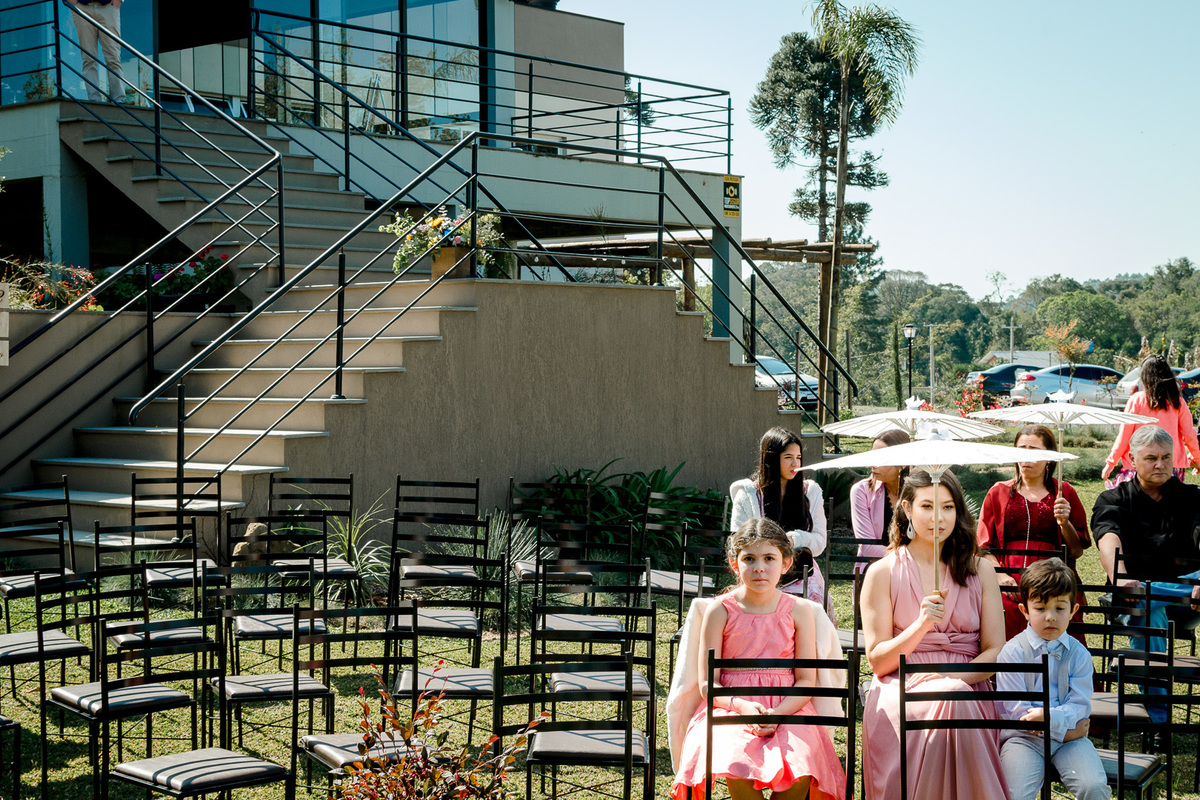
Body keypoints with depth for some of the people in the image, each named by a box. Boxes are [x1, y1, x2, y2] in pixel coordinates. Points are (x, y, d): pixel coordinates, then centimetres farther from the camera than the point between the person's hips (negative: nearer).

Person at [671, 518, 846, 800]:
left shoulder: (799, 611, 5)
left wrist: (778, 713, -17)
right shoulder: (720, 611, 2)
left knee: (799, 770, -30)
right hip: (730, 707, -1)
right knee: (737, 764, -33)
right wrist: (742, 706, -20)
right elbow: (707, 684, 0)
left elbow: (807, 681, 2)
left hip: (787, 708, 1)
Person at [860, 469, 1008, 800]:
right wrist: (921, 625, -14)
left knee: (954, 695, -35)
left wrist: (953, 677, -12)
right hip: (900, 689, -1)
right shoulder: (883, 573, 8)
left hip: (968, 684, 2)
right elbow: (877, 661, 3)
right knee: (951, 702, -35)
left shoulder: (980, 570, 14)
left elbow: (995, 651, 8)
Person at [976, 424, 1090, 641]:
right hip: (1009, 588, 0)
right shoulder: (998, 493, 14)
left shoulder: (1064, 493, 12)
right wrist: (999, 575, -7)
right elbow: (984, 546, 9)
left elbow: (1077, 551, 10)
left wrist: (1064, 522, -7)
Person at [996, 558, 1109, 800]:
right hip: (1024, 737, -2)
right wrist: (1064, 728, -11)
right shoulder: (1013, 652, -4)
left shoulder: (1079, 654, 5)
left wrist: (1051, 717, -23)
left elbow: (1080, 705, -3)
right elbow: (1017, 710, -8)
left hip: (1068, 737, 2)